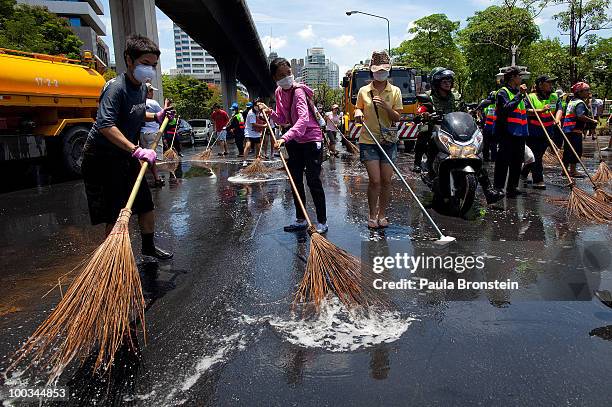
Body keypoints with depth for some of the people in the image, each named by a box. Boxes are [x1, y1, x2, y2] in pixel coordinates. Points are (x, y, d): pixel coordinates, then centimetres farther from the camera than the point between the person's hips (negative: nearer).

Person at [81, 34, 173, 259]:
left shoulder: (142, 88, 6)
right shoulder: (116, 87, -22)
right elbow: (106, 125, -34)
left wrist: (157, 116, 10)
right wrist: (136, 150, -41)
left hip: (126, 157, 9)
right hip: (102, 158, -8)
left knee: (146, 203, 14)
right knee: (115, 214, -4)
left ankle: (149, 246, 32)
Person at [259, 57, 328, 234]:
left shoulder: (298, 91, -20)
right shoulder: (278, 93, 4)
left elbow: (303, 119, -36)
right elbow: (283, 120, 10)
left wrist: (285, 137, -47)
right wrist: (270, 112, -9)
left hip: (311, 139, -8)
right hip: (294, 141, 8)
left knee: (313, 181, -9)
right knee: (295, 181, 11)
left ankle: (322, 222, 3)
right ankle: (301, 220, 24)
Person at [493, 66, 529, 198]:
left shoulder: (518, 92, 19)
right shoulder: (503, 92, -6)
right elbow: (507, 108, -24)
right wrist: (520, 94, -22)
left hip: (519, 134, 9)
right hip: (506, 134, -9)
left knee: (517, 162, 11)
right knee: (503, 162, -7)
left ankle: (512, 187, 21)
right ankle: (498, 188, -1)